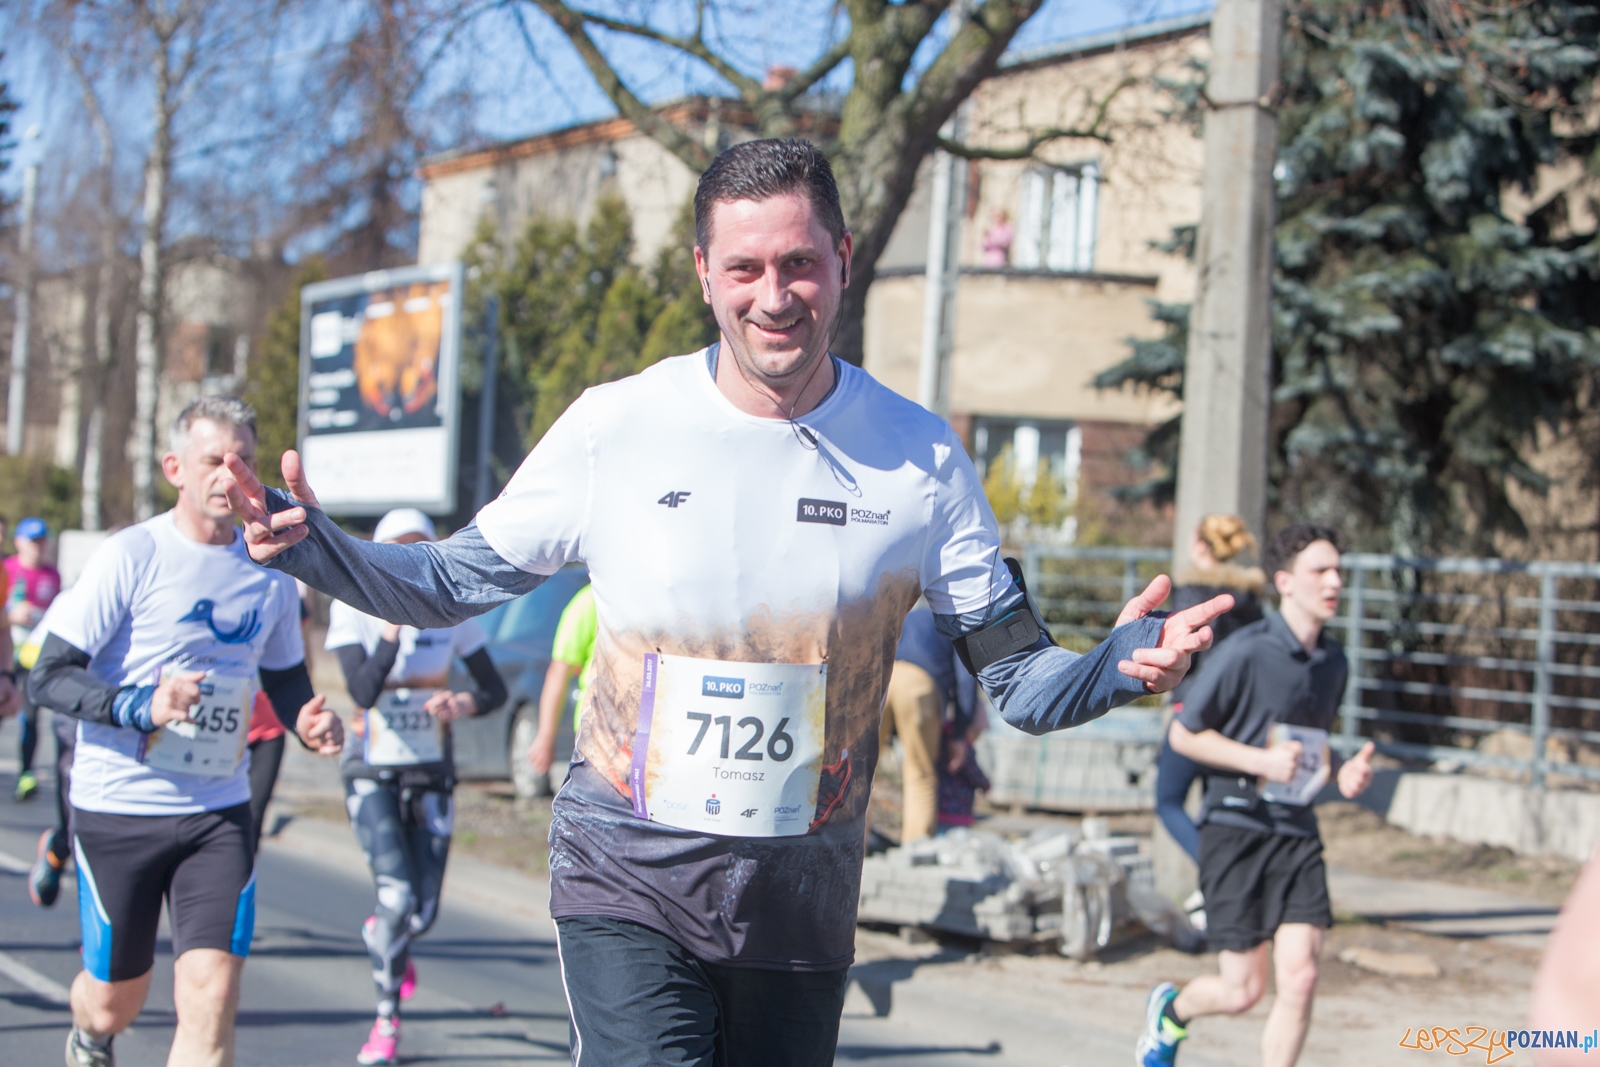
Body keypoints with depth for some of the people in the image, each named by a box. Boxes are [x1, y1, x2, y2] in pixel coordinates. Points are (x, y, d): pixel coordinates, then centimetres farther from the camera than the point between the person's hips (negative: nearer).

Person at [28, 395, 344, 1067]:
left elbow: (285, 678, 21)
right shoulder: (130, 557, -10)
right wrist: (142, 706, -28)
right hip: (118, 809, -3)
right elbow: (47, 679, -12)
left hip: (219, 813, 3)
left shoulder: (269, 573, 5)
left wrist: (308, 721, -3)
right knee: (114, 999, 11)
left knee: (212, 995, -13)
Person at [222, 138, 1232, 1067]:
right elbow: (456, 582, 5)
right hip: (628, 882, -2)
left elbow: (1021, 680, 0)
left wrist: (1122, 663, -22)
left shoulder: (920, 457, -3)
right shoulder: (615, 428, -5)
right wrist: (312, 546, -12)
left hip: (803, 902, 2)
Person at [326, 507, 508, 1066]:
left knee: (424, 910, 2)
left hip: (431, 774, 3)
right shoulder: (353, 607, -8)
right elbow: (363, 691, -20)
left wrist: (464, 703, -20)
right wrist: (395, 622, -25)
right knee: (397, 894, -18)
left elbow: (495, 689, 1)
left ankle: (384, 937, 41)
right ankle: (387, 1022, -2)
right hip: (372, 775, -3)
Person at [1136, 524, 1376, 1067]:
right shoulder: (1246, 651, -12)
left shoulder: (1333, 660, 9)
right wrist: (1260, 761, -17)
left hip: (1298, 833, 5)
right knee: (1242, 990, -1)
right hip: (1237, 827, -5)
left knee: (1300, 978, -9)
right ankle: (1171, 1008, 32)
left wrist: (1342, 771, 4)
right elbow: (1182, 734, -6)